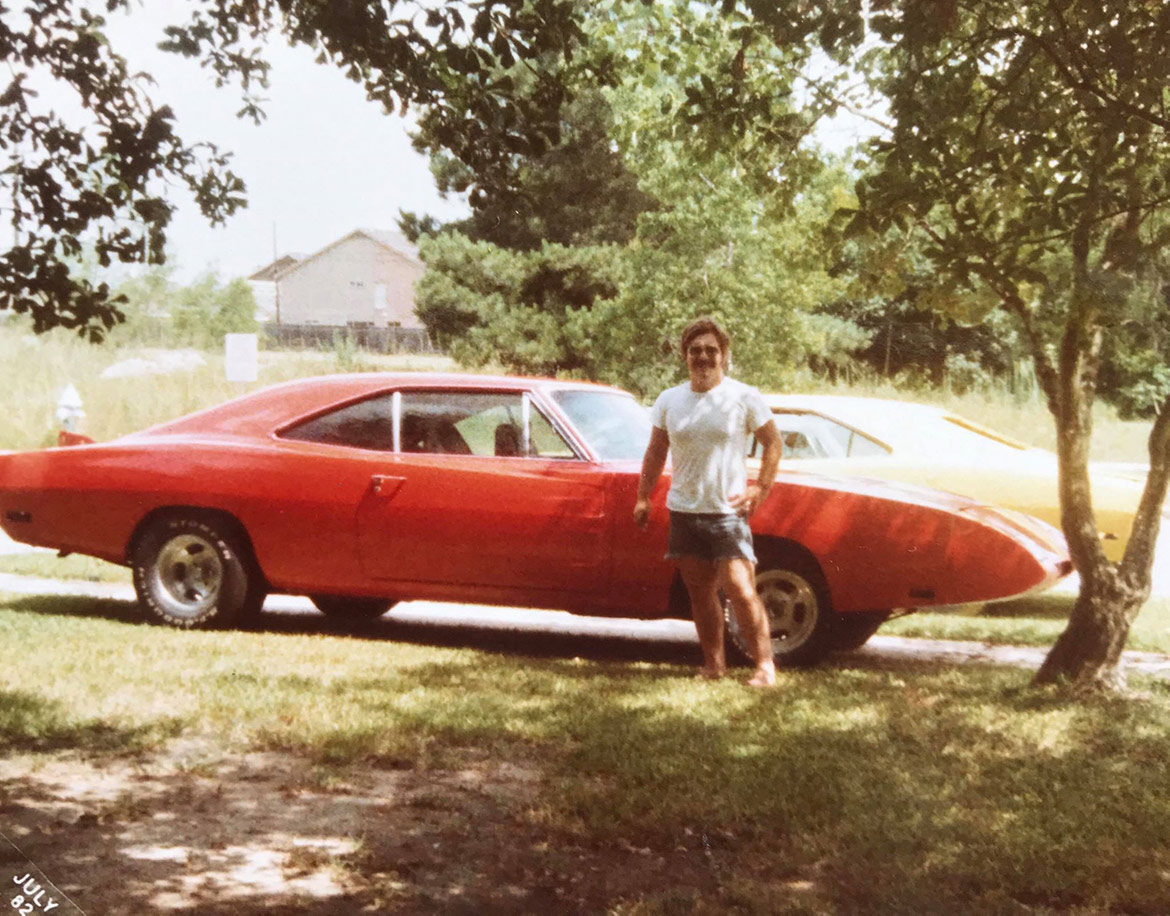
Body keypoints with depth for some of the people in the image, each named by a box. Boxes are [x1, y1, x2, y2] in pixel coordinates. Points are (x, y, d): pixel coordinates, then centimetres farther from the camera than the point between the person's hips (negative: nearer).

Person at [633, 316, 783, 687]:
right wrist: (643, 497, 12)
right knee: (700, 593, 9)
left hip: (728, 511, -4)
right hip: (683, 511, 4)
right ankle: (714, 662, 19)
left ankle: (765, 665, -4)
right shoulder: (669, 400, 7)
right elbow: (655, 452, 16)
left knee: (741, 591, -12)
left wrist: (760, 489, -4)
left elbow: (773, 442, 4)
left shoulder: (744, 398, -3)